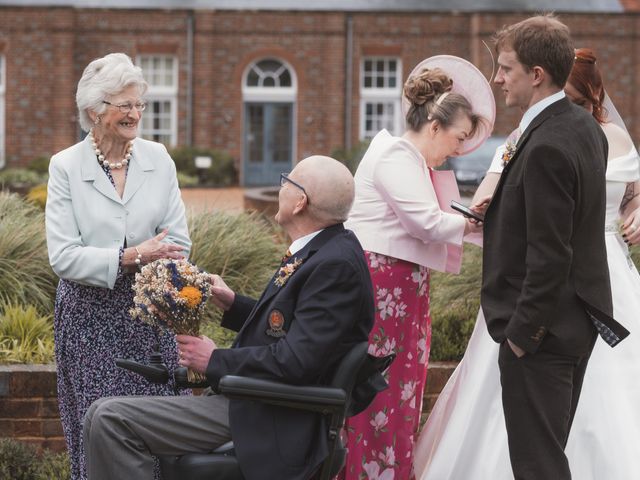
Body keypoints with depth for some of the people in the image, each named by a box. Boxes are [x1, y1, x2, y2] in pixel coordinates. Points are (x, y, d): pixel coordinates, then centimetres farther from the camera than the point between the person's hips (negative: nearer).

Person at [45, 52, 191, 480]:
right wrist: (131, 258, -19)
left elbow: (179, 242, 6)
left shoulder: (158, 159, 6)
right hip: (90, 317, -3)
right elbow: (63, 256, -11)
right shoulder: (66, 167, -3)